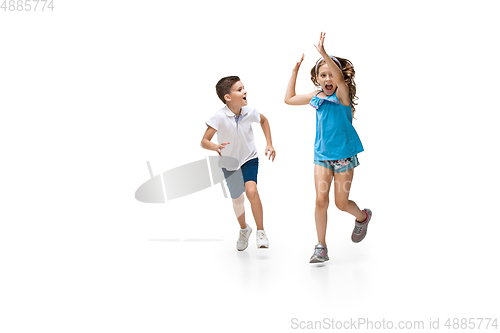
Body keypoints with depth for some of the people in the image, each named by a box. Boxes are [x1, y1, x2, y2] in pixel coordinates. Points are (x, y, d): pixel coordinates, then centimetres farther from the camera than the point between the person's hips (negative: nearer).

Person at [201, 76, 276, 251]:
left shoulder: (249, 112, -17)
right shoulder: (219, 117, -27)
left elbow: (264, 120, 8)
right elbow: (204, 141, -29)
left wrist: (269, 144, 3)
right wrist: (215, 147, -50)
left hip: (249, 159, 0)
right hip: (229, 163, 0)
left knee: (251, 190, -24)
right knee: (237, 200, 12)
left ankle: (261, 231, -8)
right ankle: (244, 229, 43)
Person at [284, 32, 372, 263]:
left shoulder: (342, 94, -11)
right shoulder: (316, 97, 4)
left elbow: (340, 77, -34)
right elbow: (289, 99, 16)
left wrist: (324, 53, -45)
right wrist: (295, 70, 12)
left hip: (344, 155, -4)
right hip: (322, 155, 4)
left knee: (341, 204, 4)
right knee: (321, 200, -6)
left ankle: (363, 217, 39)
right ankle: (321, 247, 5)